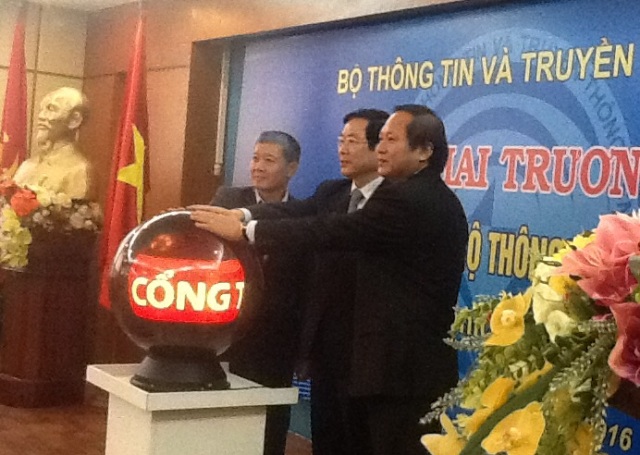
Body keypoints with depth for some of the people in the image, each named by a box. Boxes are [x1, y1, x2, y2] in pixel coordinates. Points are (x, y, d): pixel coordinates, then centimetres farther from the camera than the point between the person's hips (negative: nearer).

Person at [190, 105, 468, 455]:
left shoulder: (405, 200, -18)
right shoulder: (440, 201, 15)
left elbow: (331, 232, -23)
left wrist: (243, 230, -18)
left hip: (399, 369, -10)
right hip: (424, 365, 10)